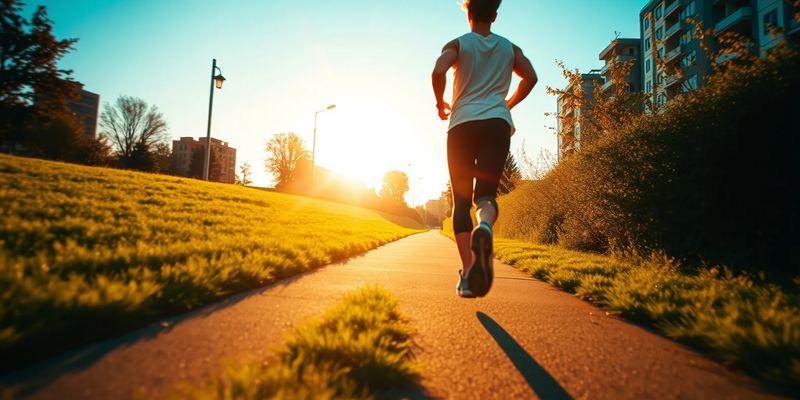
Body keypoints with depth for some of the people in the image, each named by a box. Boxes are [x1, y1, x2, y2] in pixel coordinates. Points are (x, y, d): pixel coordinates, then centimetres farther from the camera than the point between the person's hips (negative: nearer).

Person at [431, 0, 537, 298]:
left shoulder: (458, 45, 10)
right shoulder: (509, 48, 19)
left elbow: (438, 71, -9)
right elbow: (530, 77, 9)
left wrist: (440, 104, 7)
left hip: (463, 124, -1)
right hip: (498, 124, 2)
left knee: (461, 200, 1)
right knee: (486, 193, -1)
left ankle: (468, 273, -11)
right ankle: (485, 226, -40)